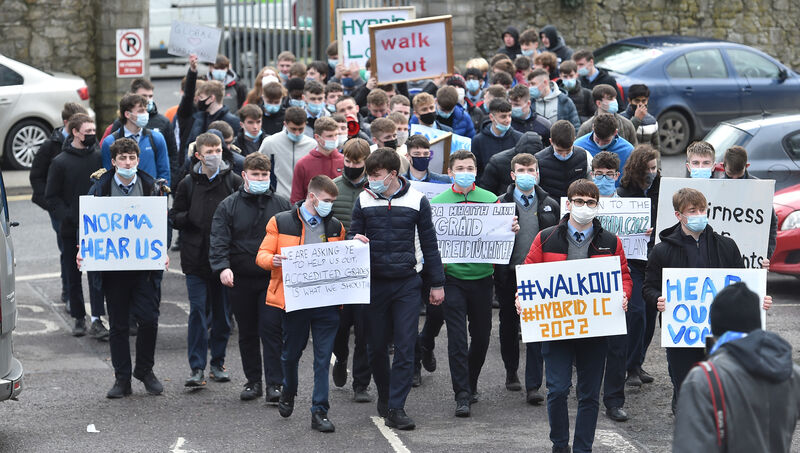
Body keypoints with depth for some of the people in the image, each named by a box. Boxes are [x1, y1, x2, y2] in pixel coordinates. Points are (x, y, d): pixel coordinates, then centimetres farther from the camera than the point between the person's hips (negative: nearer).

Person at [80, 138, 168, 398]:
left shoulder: (151, 188, 5)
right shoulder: (100, 188, 4)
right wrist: (83, 250, -9)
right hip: (113, 266, 0)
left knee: (149, 320, -6)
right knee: (118, 325, 5)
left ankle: (145, 371, 15)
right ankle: (122, 379, 13)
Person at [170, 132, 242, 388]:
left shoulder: (234, 182, 3)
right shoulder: (188, 184, 5)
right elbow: (175, 218, 6)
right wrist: (193, 218, -13)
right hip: (196, 258, 0)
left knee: (222, 313, 8)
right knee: (197, 312, -4)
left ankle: (217, 363, 19)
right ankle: (197, 368, -2)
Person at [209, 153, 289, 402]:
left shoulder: (281, 205, 5)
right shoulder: (228, 206, 2)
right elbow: (218, 241, -6)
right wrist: (222, 267, -22)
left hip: (272, 279, -1)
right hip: (240, 279, 1)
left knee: (271, 329, -7)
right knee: (247, 332, 9)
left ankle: (274, 383, -4)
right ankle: (253, 381, 20)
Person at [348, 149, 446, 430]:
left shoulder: (417, 201, -1)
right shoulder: (364, 201, 1)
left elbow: (429, 243, 6)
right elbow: (353, 234, 9)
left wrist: (437, 283, 7)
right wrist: (355, 241, -16)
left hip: (407, 283, -2)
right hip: (374, 282, 2)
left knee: (405, 348, -7)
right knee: (376, 346, 9)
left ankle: (395, 408, -4)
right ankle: (384, 394, 32)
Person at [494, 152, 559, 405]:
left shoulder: (550, 206, 7)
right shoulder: (500, 204, 1)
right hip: (509, 274, 0)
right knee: (509, 326, 13)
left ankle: (533, 386, -6)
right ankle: (511, 372, 34)